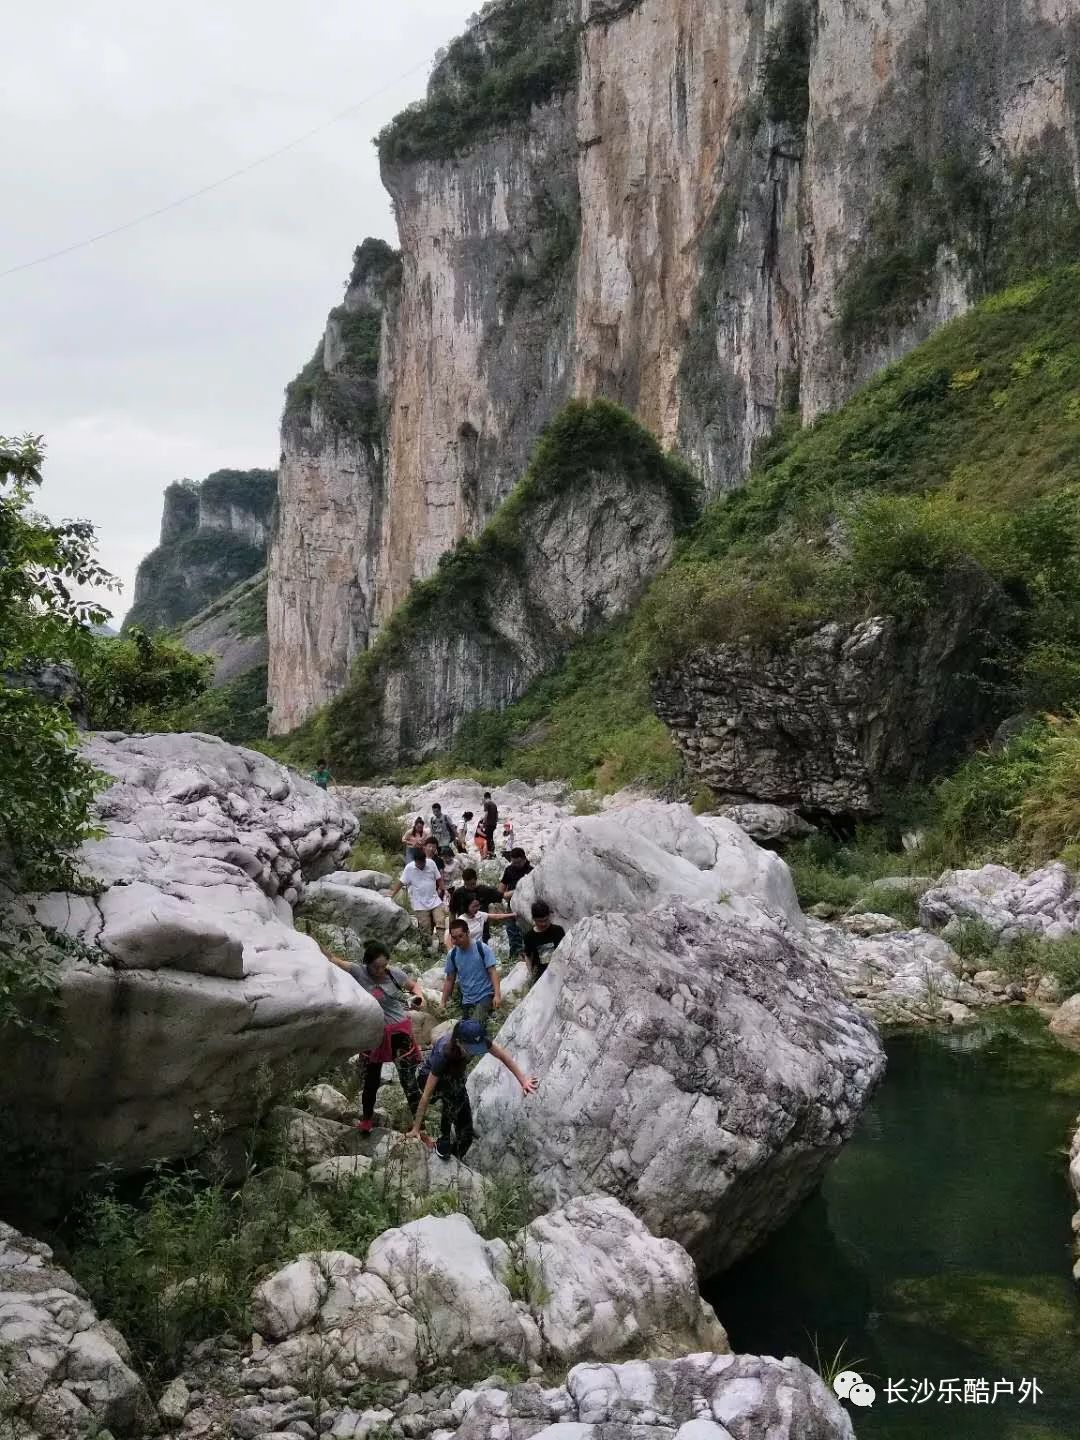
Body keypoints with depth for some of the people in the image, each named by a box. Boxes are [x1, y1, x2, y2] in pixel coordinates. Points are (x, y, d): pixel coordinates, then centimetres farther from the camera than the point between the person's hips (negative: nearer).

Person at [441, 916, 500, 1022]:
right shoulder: (452, 954, 3)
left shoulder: (481, 948, -8)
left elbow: (493, 971, -10)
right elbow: (449, 980, 12)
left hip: (485, 996, -5)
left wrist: (497, 994, -21)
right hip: (467, 1000, 5)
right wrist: (443, 1002, 10)